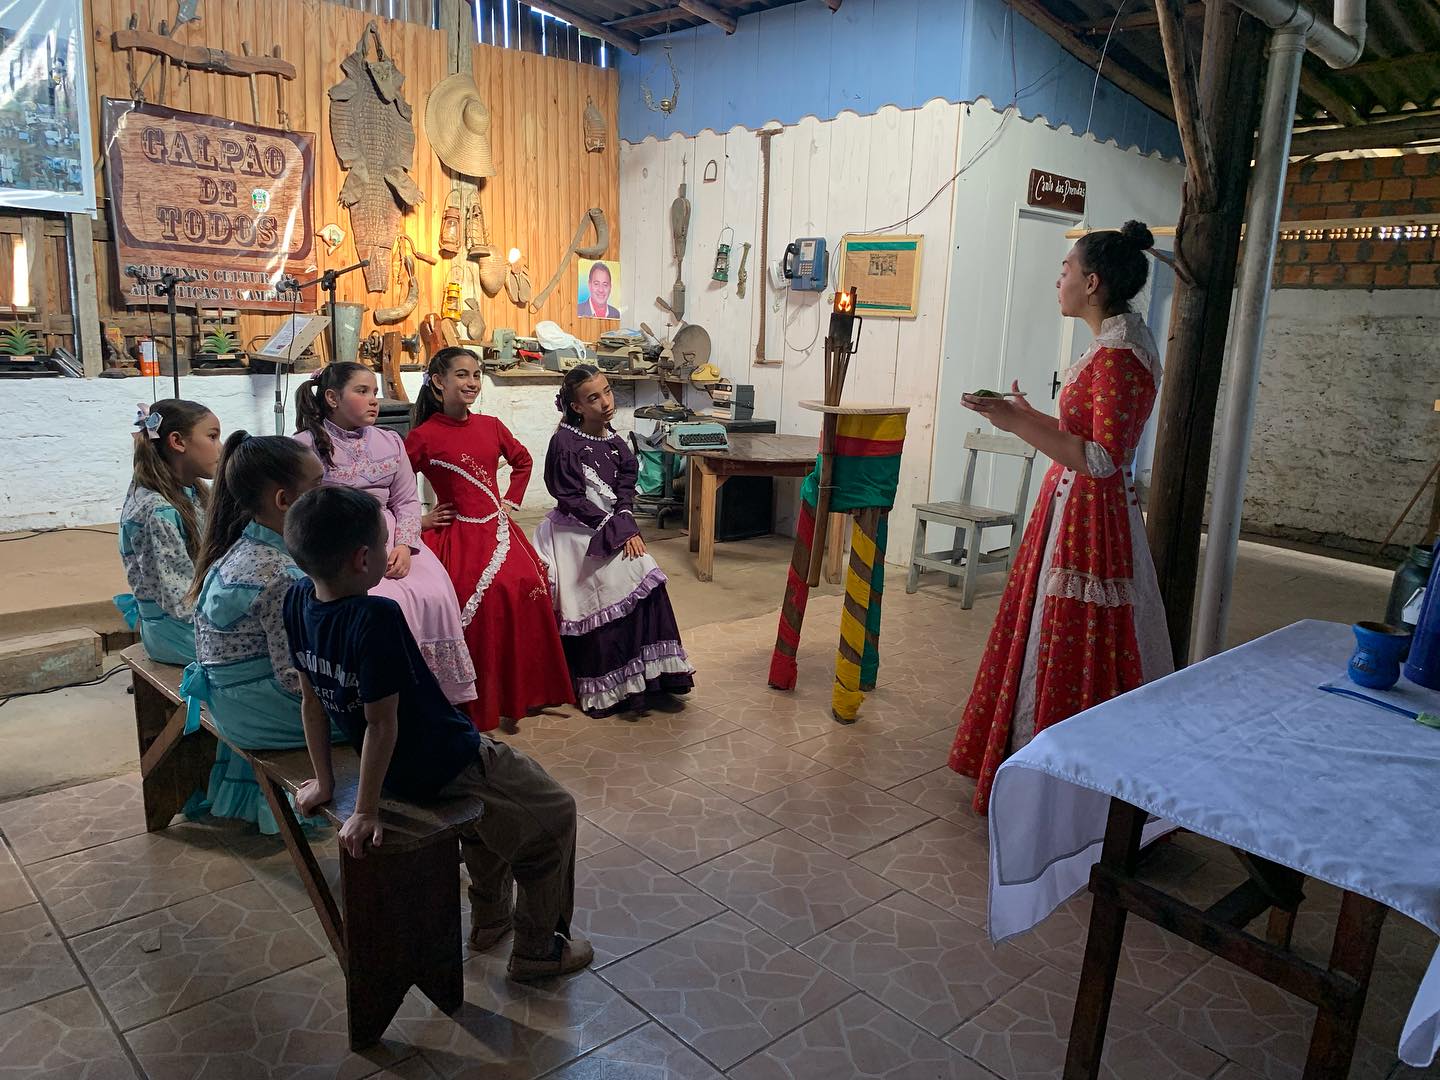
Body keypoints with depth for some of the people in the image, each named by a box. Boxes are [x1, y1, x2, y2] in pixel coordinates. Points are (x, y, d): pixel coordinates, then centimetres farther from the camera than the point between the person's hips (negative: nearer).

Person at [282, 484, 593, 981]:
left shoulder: (298, 601, -8)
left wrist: (324, 781, 8)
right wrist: (366, 812, -18)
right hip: (445, 767, -8)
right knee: (554, 814, 14)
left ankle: (489, 917, 45)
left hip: (399, 767, 9)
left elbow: (312, 699, 0)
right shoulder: (375, 618, -32)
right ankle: (538, 948, 26)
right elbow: (381, 721, -27)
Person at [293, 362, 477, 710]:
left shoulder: (391, 442, 14)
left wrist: (404, 545, -8)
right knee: (385, 602, -29)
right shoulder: (307, 445, -1)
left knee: (435, 594, -19)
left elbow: (406, 501, 11)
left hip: (388, 536, 4)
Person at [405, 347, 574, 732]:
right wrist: (418, 520, -4)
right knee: (490, 593, -24)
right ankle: (482, 704, -6)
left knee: (531, 584, -13)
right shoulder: (423, 437, -6)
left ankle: (522, 692, 5)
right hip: (460, 536, -5)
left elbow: (522, 461, 26)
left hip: (498, 529, 5)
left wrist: (513, 499, 17)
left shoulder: (490, 426, 10)